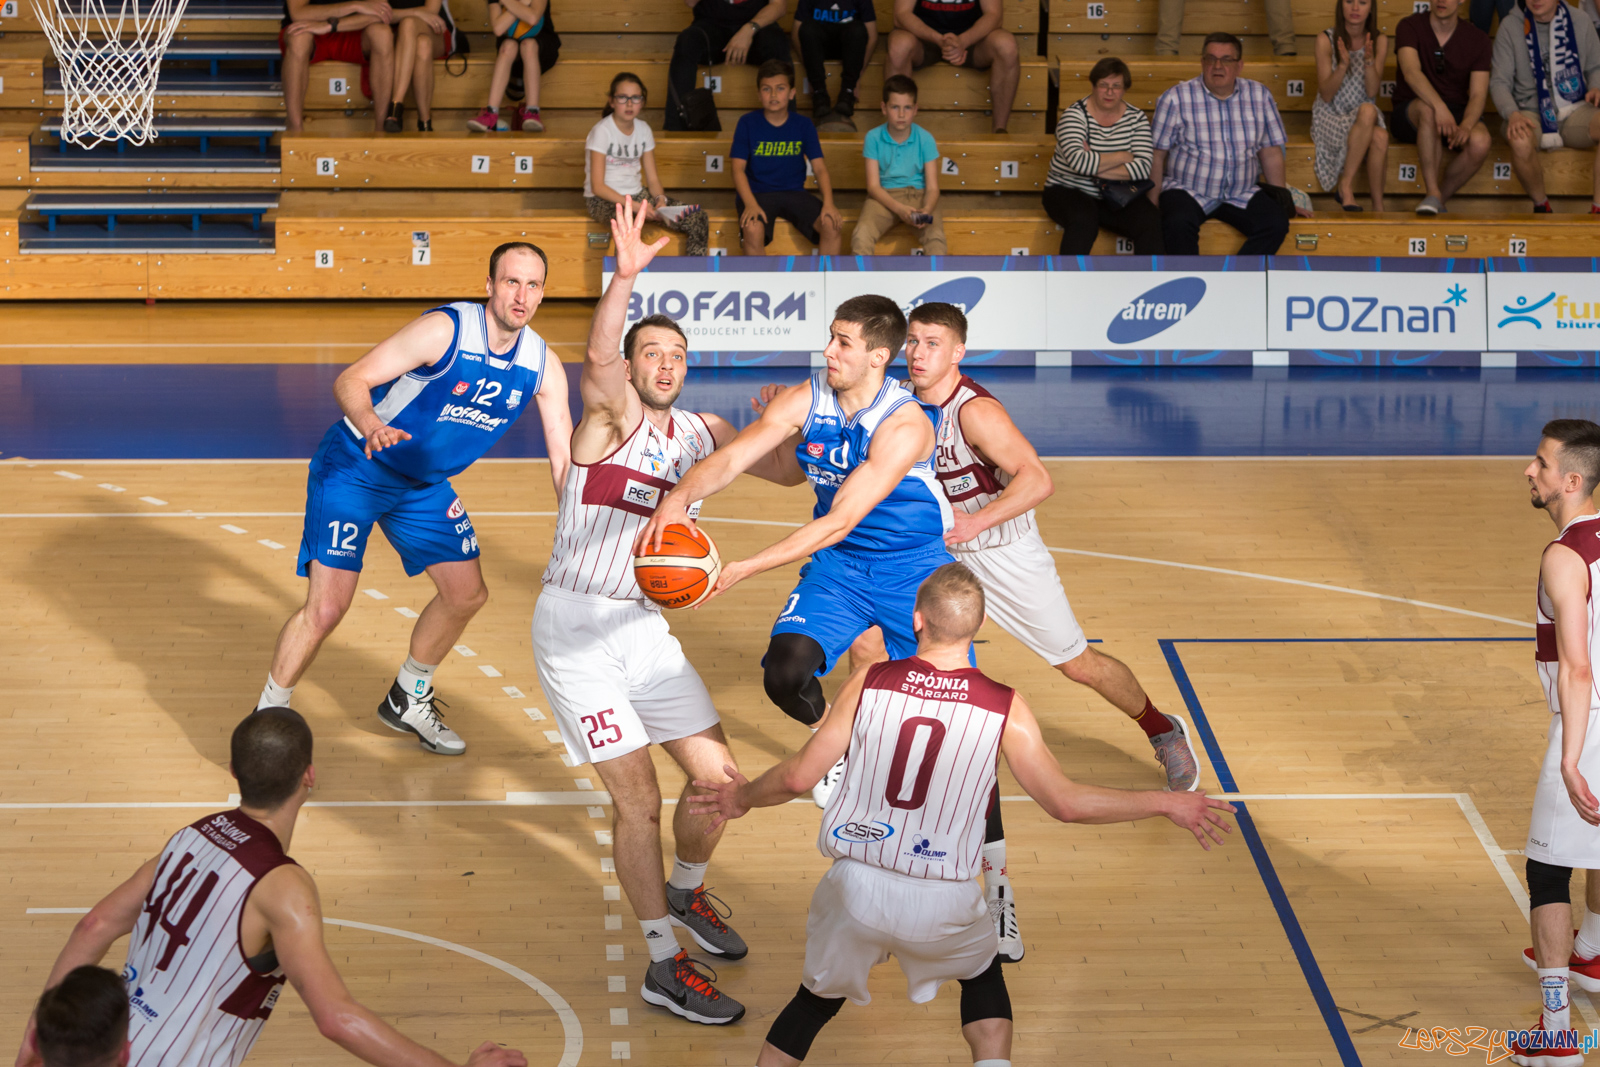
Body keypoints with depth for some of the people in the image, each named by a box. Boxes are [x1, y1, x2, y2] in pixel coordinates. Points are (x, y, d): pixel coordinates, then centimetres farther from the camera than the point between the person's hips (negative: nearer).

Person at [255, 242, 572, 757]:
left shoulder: (542, 365, -8)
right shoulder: (445, 330, -27)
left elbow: (566, 461, -4)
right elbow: (351, 380, -28)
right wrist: (370, 426, -49)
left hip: (424, 484, 7)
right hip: (353, 468, -7)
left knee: (467, 594, 10)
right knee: (326, 607, -15)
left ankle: (408, 699, 34)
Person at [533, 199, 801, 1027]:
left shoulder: (699, 431, 9)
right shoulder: (612, 413, -9)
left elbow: (788, 471, 20)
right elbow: (598, 359, -33)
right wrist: (625, 274, -48)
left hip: (645, 626, 6)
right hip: (575, 626, -6)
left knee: (719, 778, 7)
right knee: (638, 798, -7)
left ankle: (686, 893, 37)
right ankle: (664, 966, 4)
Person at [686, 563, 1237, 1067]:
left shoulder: (869, 683, -4)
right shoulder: (1004, 708, -6)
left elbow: (797, 777, -2)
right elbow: (1065, 802, -2)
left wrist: (742, 798, 19)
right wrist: (1165, 804, 9)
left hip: (857, 886, 0)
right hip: (941, 903, 0)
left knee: (816, 1001, 24)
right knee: (983, 975, 31)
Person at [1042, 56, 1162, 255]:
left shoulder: (1136, 119, 2)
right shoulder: (1074, 115, -8)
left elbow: (1143, 167, -12)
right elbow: (1079, 162, -25)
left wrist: (1095, 167, -20)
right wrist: (1122, 157, -13)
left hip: (1116, 197, 4)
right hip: (1069, 191, -3)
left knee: (1150, 222, -24)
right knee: (1083, 220, -36)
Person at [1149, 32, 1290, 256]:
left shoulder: (1260, 96, 8)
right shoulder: (1176, 99, -2)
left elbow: (1271, 154, 11)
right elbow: (1157, 155, -2)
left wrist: (1281, 200, 7)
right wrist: (1153, 203, -10)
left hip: (1242, 195, 3)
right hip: (1187, 192, -3)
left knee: (1276, 222, -24)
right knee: (1178, 223, -35)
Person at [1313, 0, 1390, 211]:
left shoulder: (1379, 41, 2)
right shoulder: (1326, 41, -6)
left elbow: (1372, 92, -8)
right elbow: (1326, 95, -10)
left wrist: (1369, 61, -25)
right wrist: (1343, 64, -26)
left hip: (1365, 115, 2)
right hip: (1330, 117, -2)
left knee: (1379, 137, -34)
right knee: (1368, 112, -35)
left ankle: (1378, 208, -25)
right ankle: (1346, 187, -27)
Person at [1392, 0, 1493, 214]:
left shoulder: (1477, 39, 2)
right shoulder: (1410, 27, -5)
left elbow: (1478, 95, -6)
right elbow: (1411, 72, -23)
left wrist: (1466, 125, -29)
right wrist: (1439, 106, -42)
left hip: (1458, 112, 2)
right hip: (1410, 114, -2)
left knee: (1480, 142, -32)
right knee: (1427, 108, -39)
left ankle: (1440, 199, -8)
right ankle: (1433, 194, -35)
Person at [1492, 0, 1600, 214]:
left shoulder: (1579, 21, 6)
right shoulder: (1511, 26, -1)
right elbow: (1499, 81, -3)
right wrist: (1512, 114, -22)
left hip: (1574, 111, 2)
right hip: (1531, 113, -2)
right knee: (1521, 143, -38)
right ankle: (1541, 205, -8)